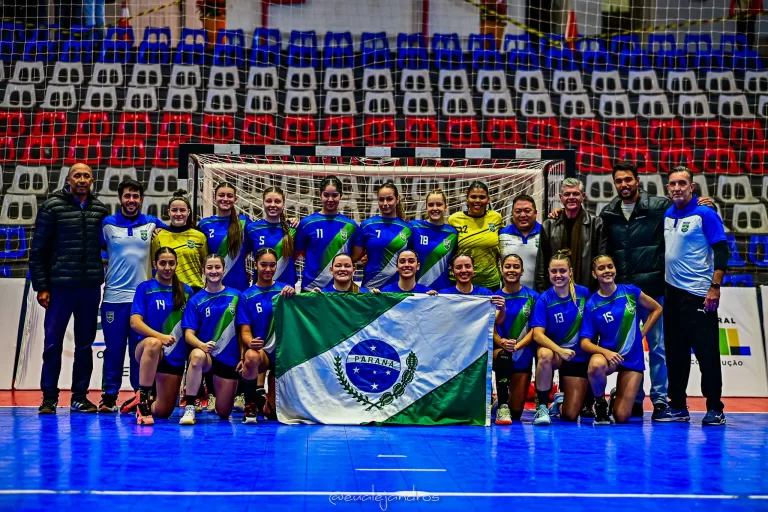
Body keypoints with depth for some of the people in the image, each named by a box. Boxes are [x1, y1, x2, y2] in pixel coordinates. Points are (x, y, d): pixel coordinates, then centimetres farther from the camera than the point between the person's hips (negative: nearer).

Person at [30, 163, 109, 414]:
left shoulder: (100, 209, 7)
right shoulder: (52, 206, -2)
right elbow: (38, 250, -2)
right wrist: (41, 287, -6)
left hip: (90, 287, 3)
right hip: (60, 286, -3)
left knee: (85, 344, 9)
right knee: (53, 343, 1)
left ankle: (80, 397, 17)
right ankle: (49, 397, 11)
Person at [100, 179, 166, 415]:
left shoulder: (152, 224, 6)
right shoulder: (107, 224, 6)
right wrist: (110, 262, 2)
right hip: (114, 296, 0)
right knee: (113, 349, 2)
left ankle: (141, 395, 6)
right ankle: (109, 396, 10)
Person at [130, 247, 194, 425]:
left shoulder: (186, 290, 7)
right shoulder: (145, 288, -2)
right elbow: (135, 322, -13)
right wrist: (160, 336, -29)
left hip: (175, 357, 4)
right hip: (147, 350, -4)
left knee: (163, 412, 3)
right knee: (154, 344, -41)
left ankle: (146, 407, 39)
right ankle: (142, 400, -31)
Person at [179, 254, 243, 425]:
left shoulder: (236, 296, 0)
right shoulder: (196, 300, -2)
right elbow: (189, 334, -8)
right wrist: (202, 345, -29)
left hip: (229, 359, 1)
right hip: (205, 354, -1)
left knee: (223, 413, 4)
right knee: (197, 356, -40)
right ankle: (189, 409, -29)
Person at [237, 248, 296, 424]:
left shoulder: (284, 289, 0)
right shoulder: (247, 296, 1)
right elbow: (245, 331, -4)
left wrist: (292, 295, -33)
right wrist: (250, 342, -29)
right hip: (261, 350, -1)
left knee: (273, 412, 1)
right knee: (251, 357, -40)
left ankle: (266, 401, 42)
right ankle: (251, 405, -16)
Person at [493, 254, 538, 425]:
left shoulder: (532, 297, -1)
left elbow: (535, 330, -5)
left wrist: (517, 345, -22)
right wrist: (501, 342, -23)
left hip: (523, 355, 1)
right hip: (498, 349, -1)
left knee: (517, 413, 3)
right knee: (504, 356, -40)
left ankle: (510, 411, 40)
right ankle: (502, 407, -31)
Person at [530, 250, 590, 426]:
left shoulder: (583, 293, -7)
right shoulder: (544, 299, -11)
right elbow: (538, 334, -21)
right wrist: (559, 350, -37)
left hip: (578, 357, 1)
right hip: (553, 351, -1)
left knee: (570, 415, -6)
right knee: (545, 355, -40)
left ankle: (561, 401, 33)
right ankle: (541, 407, -21)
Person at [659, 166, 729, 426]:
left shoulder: (706, 214, -8)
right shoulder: (667, 215, 10)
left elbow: (722, 252, -12)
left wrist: (715, 287, -19)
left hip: (699, 295, -6)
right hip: (673, 293, 6)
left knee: (706, 353, -3)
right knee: (675, 353, 10)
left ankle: (715, 409, 7)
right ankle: (678, 407, 18)